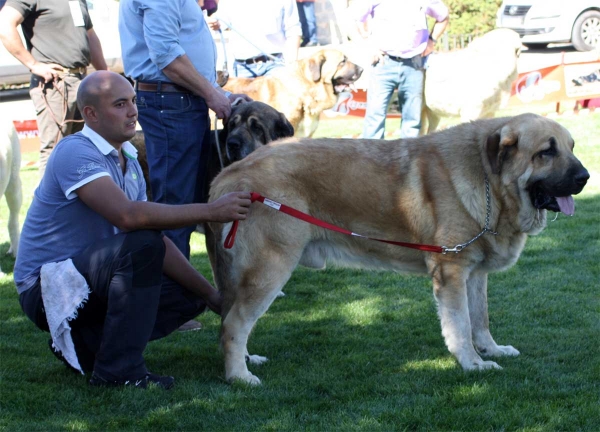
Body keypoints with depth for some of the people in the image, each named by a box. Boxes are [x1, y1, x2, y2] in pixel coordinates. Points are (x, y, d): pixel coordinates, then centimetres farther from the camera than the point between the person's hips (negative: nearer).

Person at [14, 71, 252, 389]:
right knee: (141, 244, -30)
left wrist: (211, 294, 3)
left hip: (92, 281, 9)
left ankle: (83, 342, 7)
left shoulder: (129, 161, 9)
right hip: (45, 288, -9)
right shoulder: (74, 152, -19)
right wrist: (210, 211, -31)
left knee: (188, 295, 2)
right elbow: (128, 215, -34)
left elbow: (159, 242, 10)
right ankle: (118, 369, -24)